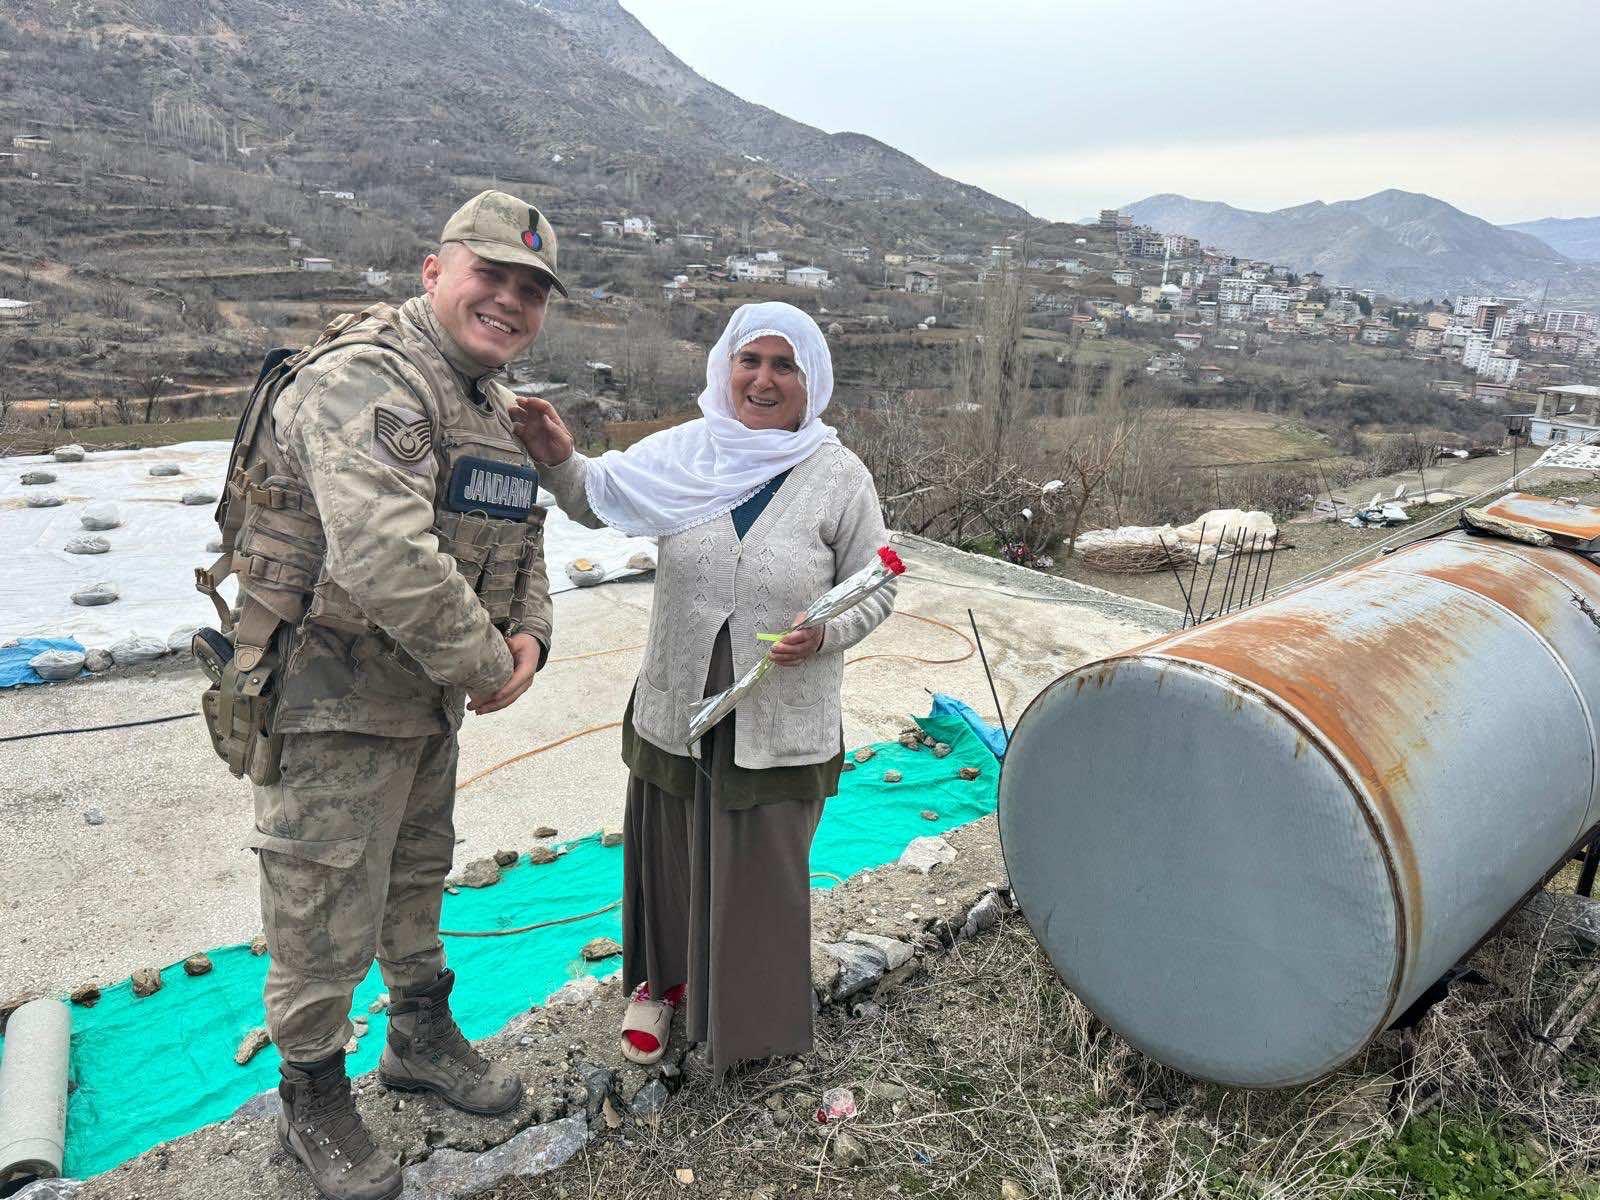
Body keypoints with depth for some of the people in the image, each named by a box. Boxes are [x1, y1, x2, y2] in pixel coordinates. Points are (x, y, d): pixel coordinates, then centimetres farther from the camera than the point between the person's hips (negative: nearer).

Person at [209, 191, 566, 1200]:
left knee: (418, 877, 26)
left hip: (428, 700, 9)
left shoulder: (495, 406, 9)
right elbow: (386, 559, -36)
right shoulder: (365, 379, -24)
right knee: (327, 920, 7)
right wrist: (484, 665, -24)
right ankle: (313, 1097, 33)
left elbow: (521, 540, 15)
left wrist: (530, 634, -4)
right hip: (332, 702, -9)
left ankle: (422, 1037, 49)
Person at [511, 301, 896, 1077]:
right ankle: (661, 979, 46)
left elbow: (876, 589, -1)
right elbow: (596, 500, 9)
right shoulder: (683, 452, -2)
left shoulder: (838, 477, -8)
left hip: (780, 722, -2)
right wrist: (558, 460, -12)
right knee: (670, 853, 18)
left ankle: (748, 1010, 39)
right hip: (677, 707, 3)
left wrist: (825, 635, -20)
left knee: (761, 868, 12)